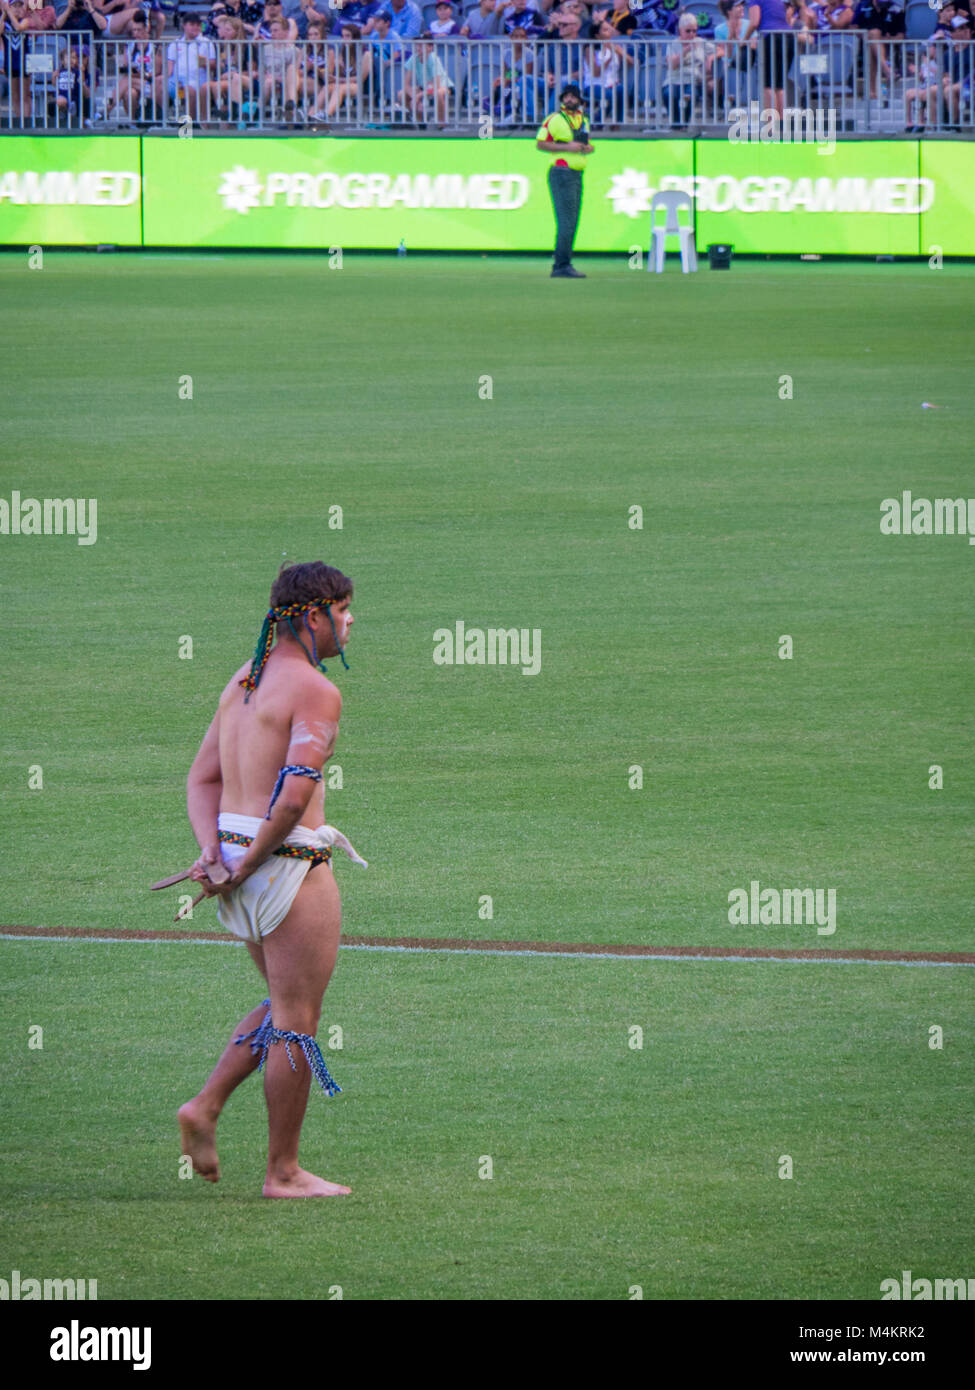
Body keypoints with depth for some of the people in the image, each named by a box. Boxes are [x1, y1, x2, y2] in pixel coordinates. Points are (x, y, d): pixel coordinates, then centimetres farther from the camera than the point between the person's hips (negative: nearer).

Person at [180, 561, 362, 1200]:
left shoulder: (245, 681, 13)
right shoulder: (315, 692, -15)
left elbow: (203, 778, 12)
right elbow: (296, 792, -25)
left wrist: (214, 855, 0)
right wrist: (249, 865, -16)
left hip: (241, 861, 9)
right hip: (292, 866, -9)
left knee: (285, 1007, 23)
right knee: (298, 1021, 1)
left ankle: (205, 1108, 11)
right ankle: (284, 1172, 6)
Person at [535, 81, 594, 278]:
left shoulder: (583, 120, 16)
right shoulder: (554, 119, -8)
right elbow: (540, 144, -12)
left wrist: (588, 148, 4)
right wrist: (567, 147, -19)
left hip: (577, 175, 8)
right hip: (562, 173, -8)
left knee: (571, 223, 9)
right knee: (566, 221, -14)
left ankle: (559, 267, 13)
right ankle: (563, 265, -15)